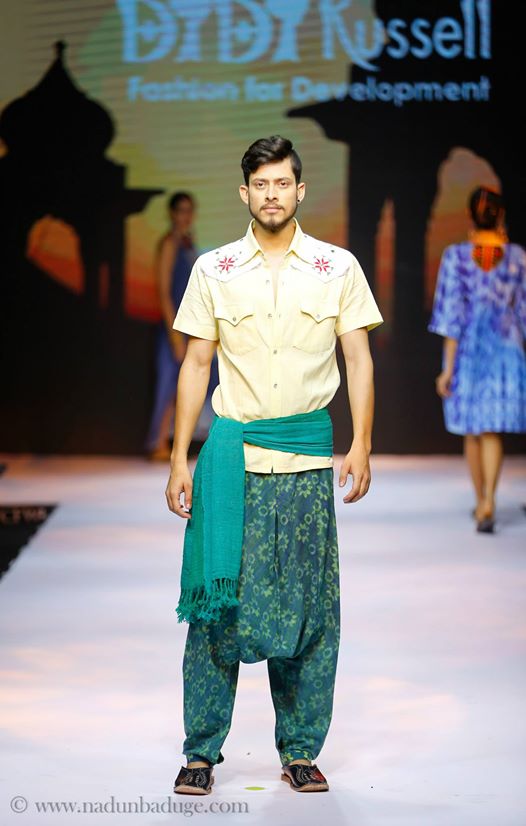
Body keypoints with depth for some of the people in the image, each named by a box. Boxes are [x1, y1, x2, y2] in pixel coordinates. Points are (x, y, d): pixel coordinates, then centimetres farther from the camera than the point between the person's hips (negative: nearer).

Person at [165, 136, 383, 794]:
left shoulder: (337, 268, 5)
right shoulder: (214, 270, 6)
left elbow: (358, 358, 5)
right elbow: (196, 365, 7)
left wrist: (361, 445, -6)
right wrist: (179, 460, 2)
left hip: (308, 456, 0)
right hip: (232, 451, 0)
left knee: (308, 608, 3)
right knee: (219, 601, -1)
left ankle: (300, 751, 14)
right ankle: (201, 750, 8)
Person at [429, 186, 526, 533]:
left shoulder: (456, 255, -6)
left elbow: (453, 313, -9)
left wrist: (448, 367, -7)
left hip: (467, 349, 0)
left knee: (473, 430, 15)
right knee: (493, 430, -1)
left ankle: (481, 501, 26)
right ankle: (488, 502, -20)